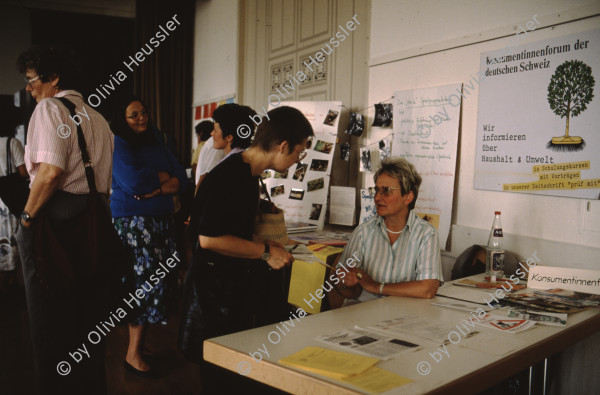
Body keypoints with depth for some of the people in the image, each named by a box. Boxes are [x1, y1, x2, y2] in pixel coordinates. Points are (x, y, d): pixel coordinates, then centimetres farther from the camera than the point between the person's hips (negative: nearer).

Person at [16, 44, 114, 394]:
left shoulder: (49, 107, -7)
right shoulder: (98, 118, 17)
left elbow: (51, 169, -22)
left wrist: (28, 215, -12)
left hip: (54, 219, -8)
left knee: (51, 316, 4)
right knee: (89, 313, 16)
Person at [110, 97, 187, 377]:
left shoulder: (158, 147, 18)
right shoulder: (118, 144, -2)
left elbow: (182, 180, 8)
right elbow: (133, 181, -17)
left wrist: (157, 189, -9)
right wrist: (164, 176, -2)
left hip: (162, 222, 7)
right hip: (132, 222, -6)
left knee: (161, 281, 1)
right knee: (146, 281, -9)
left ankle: (140, 340, 12)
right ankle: (133, 354, 2)